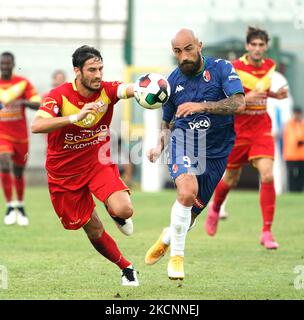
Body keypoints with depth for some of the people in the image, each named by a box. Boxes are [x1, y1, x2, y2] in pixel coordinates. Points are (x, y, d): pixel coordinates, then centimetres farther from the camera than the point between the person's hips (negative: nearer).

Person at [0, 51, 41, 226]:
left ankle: (20, 205, 31)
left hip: (21, 136, 0)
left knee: (19, 171, 10)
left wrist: (22, 102, -28)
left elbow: (38, 105, -13)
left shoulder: (23, 83, -4)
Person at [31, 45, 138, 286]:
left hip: (99, 163, 1)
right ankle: (126, 268, 30)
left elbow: (130, 89, -35)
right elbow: (37, 126, -36)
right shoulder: (59, 96, -20)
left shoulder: (107, 90, -13)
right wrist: (76, 116, -47)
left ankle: (114, 211, 15)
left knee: (124, 210, -23)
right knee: (93, 230, 5)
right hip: (65, 173, -1)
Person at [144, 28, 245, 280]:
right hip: (184, 139, 0)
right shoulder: (173, 80, 6)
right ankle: (176, 255, -17)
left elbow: (238, 103, -19)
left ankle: (168, 237, 41)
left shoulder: (221, 68, -4)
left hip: (216, 151, 0)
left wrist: (201, 106, -29)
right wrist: (159, 146, 1)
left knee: (192, 212, 5)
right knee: (188, 190, -30)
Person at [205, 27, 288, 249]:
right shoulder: (235, 69, -13)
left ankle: (267, 232, -10)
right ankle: (215, 209, 45)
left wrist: (275, 94, 3)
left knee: (267, 176, -15)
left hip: (262, 129, 3)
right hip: (237, 131, -3)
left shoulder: (270, 66, 3)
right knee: (231, 179, 11)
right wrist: (245, 99, -26)